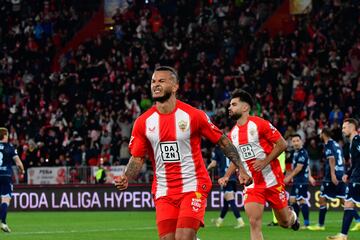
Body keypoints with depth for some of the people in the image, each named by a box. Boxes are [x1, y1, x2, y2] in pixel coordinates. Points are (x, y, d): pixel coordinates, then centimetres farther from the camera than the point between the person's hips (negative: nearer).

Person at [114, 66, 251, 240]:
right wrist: (125, 179, -14)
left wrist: (241, 169, -4)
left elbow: (223, 141, 2)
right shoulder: (143, 122, 2)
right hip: (163, 192, 4)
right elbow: (137, 158, 5)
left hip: (193, 187, -3)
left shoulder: (193, 115, -7)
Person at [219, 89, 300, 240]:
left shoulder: (260, 124, -12)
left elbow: (282, 144, -11)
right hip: (251, 184, 4)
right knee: (254, 223, -12)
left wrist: (265, 162, -19)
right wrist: (227, 176, 5)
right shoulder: (232, 134, 6)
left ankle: (292, 217, 46)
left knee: (284, 222, 9)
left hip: (272, 181, -4)